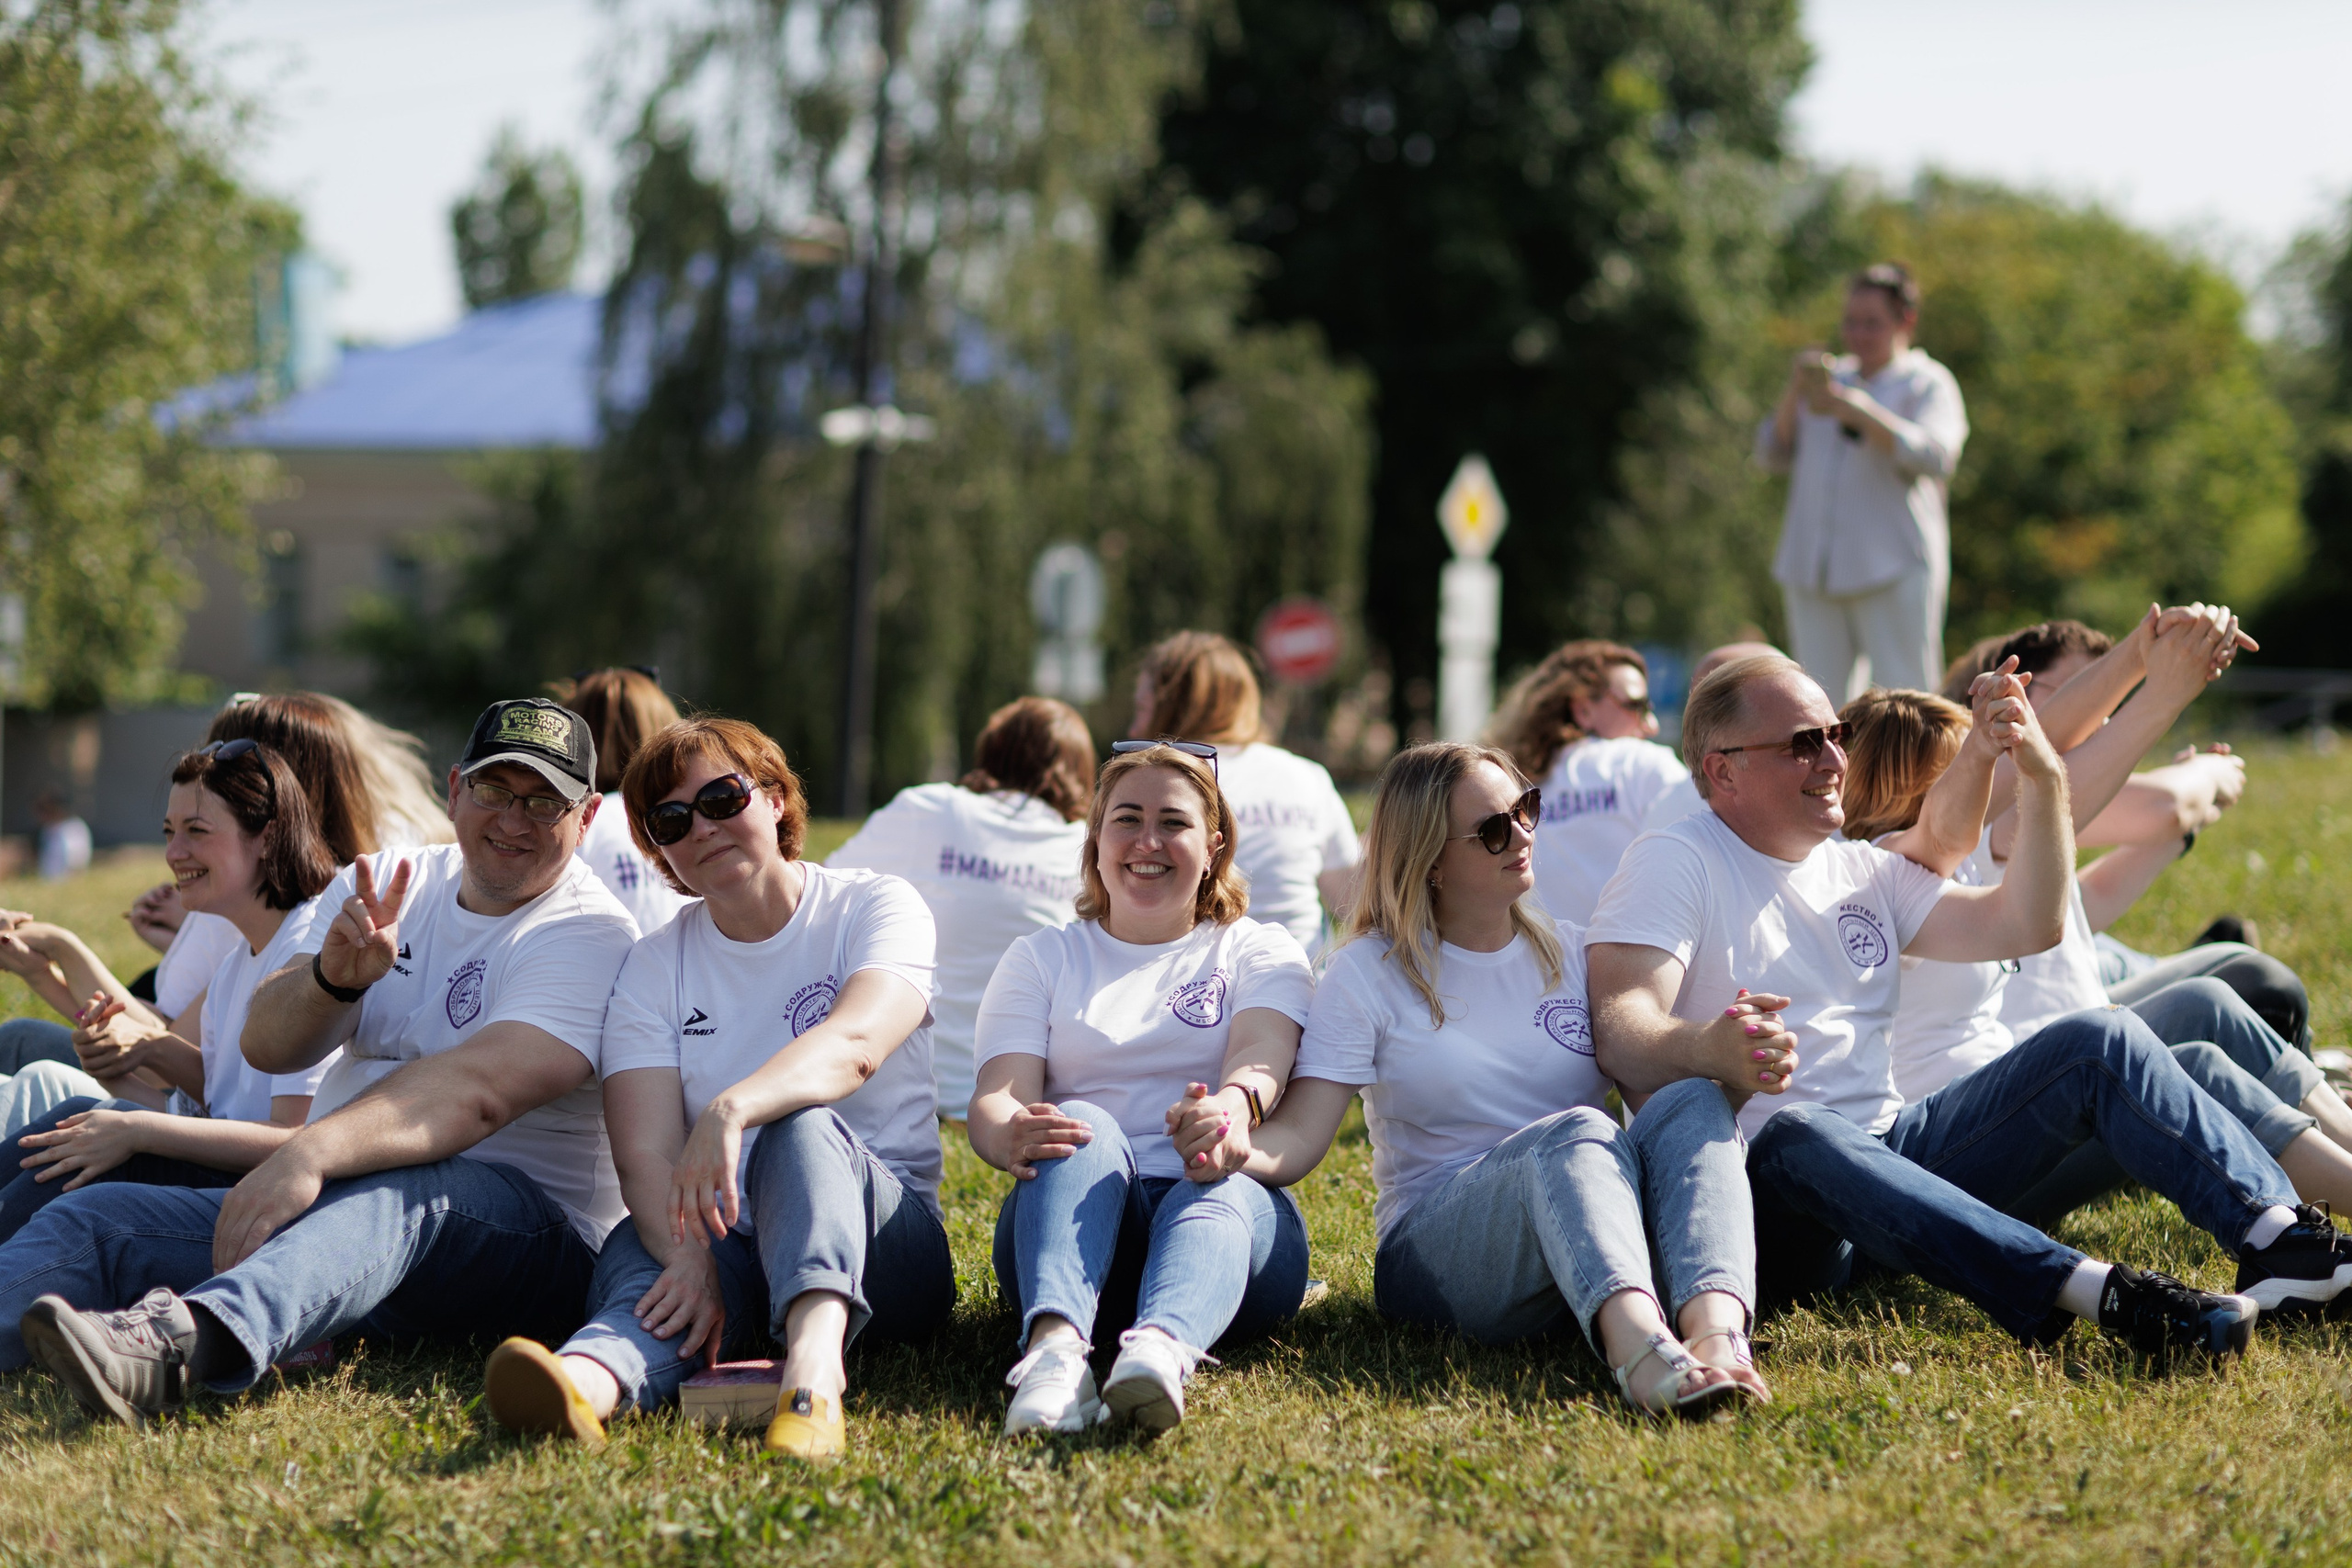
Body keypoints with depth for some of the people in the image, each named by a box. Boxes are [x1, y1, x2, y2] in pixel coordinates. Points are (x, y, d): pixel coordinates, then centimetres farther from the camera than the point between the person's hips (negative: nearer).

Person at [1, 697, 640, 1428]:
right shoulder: (391, 883, 16)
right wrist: (334, 977, -19)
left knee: (392, 1194, -40)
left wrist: (310, 1154, -37)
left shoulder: (590, 935, -4)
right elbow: (267, 1046, 5)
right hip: (322, 1203, 7)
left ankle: (180, 1339, -68)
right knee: (94, 1217, -12)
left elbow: (478, 1088, -23)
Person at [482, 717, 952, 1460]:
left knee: (800, 1123, -33)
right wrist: (688, 1261, -29)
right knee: (637, 1249, -32)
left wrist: (733, 1109, -43)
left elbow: (856, 1043, -23)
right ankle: (588, 1381, -69)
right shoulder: (655, 968, 9)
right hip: (722, 1244, 2)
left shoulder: (875, 909, 1)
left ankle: (815, 1352, -64)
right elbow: (646, 1153, -6)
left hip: (877, 1238, -2)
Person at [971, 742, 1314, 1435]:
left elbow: (1262, 1059, -7)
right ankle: (1054, 1346, -62)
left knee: (1213, 1195, -36)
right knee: (1083, 1130, -32)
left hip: (1234, 1203, -1)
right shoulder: (1042, 958, 19)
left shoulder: (1260, 951, 16)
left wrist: (1229, 1107, -34)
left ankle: (1163, 1348, -71)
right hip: (1083, 1212, 1)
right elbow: (995, 1098, 2)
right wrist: (1011, 1134, -26)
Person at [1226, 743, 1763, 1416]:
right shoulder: (1368, 974, 6)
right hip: (1435, 1254, -3)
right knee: (1575, 1132, -33)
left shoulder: (1574, 955, 16)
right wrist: (1233, 1147, -29)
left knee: (1693, 1101, -26)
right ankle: (1640, 1348, -64)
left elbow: (1659, 1077, 7)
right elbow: (1297, 1137, -6)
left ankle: (1717, 1331, -54)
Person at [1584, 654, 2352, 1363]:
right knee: (1799, 1133, -42)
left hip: (1890, 1152, 8)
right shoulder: (1674, 865, -3)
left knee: (2098, 1043, -5)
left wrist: (2043, 781, 2)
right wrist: (1705, 1049, -41)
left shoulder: (1862, 871, 20)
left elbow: (2023, 925, 15)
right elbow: (1621, 1033, -18)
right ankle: (2093, 1291, -60)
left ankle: (2286, 1239, -25)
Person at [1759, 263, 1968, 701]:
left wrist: (1860, 413, -18)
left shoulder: (1928, 383, 8)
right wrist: (1794, 394, 0)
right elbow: (1772, 456, 16)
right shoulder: (1829, 378, 23)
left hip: (1893, 571, -5)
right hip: (1812, 574, 5)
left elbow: (1936, 458, -10)